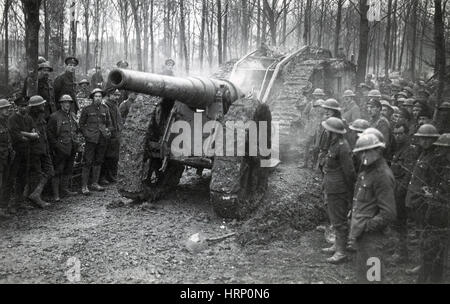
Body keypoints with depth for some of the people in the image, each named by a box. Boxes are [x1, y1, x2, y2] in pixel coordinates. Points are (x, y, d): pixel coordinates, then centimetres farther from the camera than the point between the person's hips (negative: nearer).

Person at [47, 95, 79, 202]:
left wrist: (75, 143, 16)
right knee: (58, 171, -5)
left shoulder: (72, 116, 14)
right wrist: (55, 145, -12)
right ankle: (56, 194, -3)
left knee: (68, 170, 14)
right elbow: (49, 132, -8)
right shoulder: (55, 116, -7)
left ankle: (65, 190, 24)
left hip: (71, 148, 7)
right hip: (61, 149, -7)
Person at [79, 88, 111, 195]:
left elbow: (109, 123, 21)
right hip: (91, 139, -4)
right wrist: (86, 134, -5)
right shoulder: (87, 109, 0)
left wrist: (108, 131, 6)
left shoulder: (105, 109, 11)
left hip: (102, 139, 4)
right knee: (88, 162, -7)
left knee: (98, 162, 11)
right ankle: (84, 186, -2)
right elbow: (81, 124, 6)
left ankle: (95, 184, 21)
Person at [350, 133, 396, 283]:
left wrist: (365, 226, -18)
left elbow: (388, 214, -22)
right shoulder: (367, 170, 10)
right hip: (361, 236, 9)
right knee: (361, 276, 20)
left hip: (371, 237, -9)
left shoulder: (382, 175, -19)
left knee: (368, 278, 0)